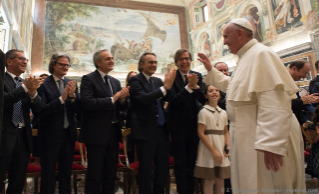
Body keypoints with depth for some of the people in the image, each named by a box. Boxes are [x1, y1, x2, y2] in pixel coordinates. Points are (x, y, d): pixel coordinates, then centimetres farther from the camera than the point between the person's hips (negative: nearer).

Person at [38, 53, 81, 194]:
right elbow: (42, 110, -17)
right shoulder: (44, 84, -8)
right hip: (50, 135, -4)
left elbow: (78, 110, 0)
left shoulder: (71, 84, 5)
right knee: (48, 173, 10)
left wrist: (73, 96, -18)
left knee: (66, 172, 18)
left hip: (69, 134, 4)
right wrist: (61, 98, -26)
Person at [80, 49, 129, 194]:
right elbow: (87, 102, -23)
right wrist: (112, 99, -21)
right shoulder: (88, 79, -7)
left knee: (111, 175, 17)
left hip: (113, 133, 6)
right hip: (96, 133, -6)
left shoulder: (115, 82, 13)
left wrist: (122, 98, -7)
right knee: (95, 176, 6)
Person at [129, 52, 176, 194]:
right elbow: (144, 98, -23)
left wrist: (168, 84, -14)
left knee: (163, 165, 14)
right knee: (146, 167, 6)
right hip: (145, 130, -6)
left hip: (161, 129, 7)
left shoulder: (157, 81, 13)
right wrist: (165, 87, -27)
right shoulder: (135, 80, -7)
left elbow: (167, 98, 3)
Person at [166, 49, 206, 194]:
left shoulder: (197, 76, 2)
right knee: (180, 163, 3)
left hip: (194, 122, 4)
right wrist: (189, 86, -29)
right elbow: (174, 100, -19)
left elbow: (203, 100, -5)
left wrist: (195, 86, -22)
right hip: (178, 123, -4)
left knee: (191, 162, 16)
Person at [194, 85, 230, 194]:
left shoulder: (223, 112, 10)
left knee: (221, 179, 11)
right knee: (209, 179, 2)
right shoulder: (204, 112, -7)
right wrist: (214, 151, -14)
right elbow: (201, 133, -12)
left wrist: (227, 146, -3)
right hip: (209, 149, -5)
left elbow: (226, 132, 15)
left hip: (221, 149, 5)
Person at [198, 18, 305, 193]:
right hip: (249, 137, 10)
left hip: (265, 140, -10)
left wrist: (270, 144, -29)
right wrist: (210, 70, 24)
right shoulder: (246, 57, 16)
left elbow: (275, 103, -26)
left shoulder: (261, 54, -16)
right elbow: (232, 85, 31)